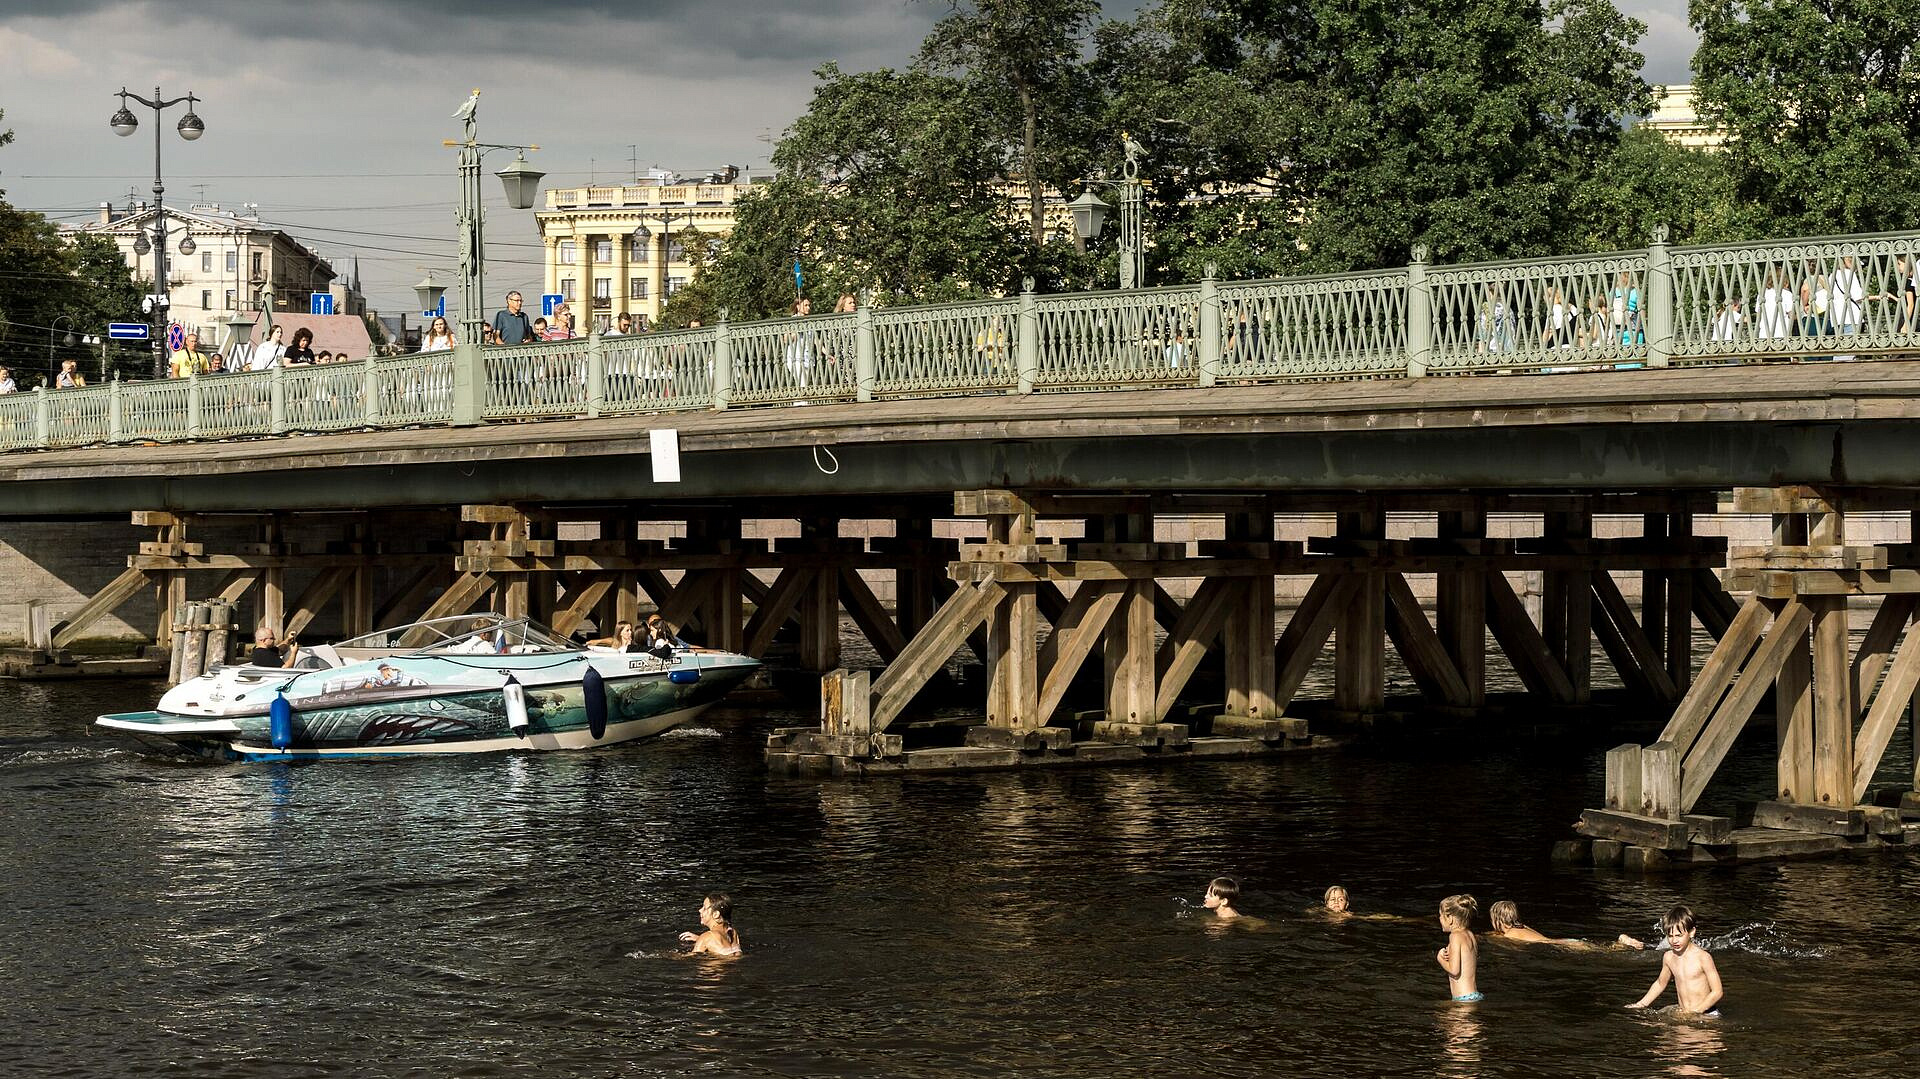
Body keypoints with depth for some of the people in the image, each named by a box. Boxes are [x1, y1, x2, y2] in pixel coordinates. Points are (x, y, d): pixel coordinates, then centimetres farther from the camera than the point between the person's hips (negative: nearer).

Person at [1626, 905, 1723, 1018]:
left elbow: (1717, 992, -8)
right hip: (1683, 1015, 5)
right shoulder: (1668, 957, 8)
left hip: (1706, 1014, -5)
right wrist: (1641, 1004, 21)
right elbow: (1660, 983, 28)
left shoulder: (1703, 957, -10)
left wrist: (1696, 1010, -17)